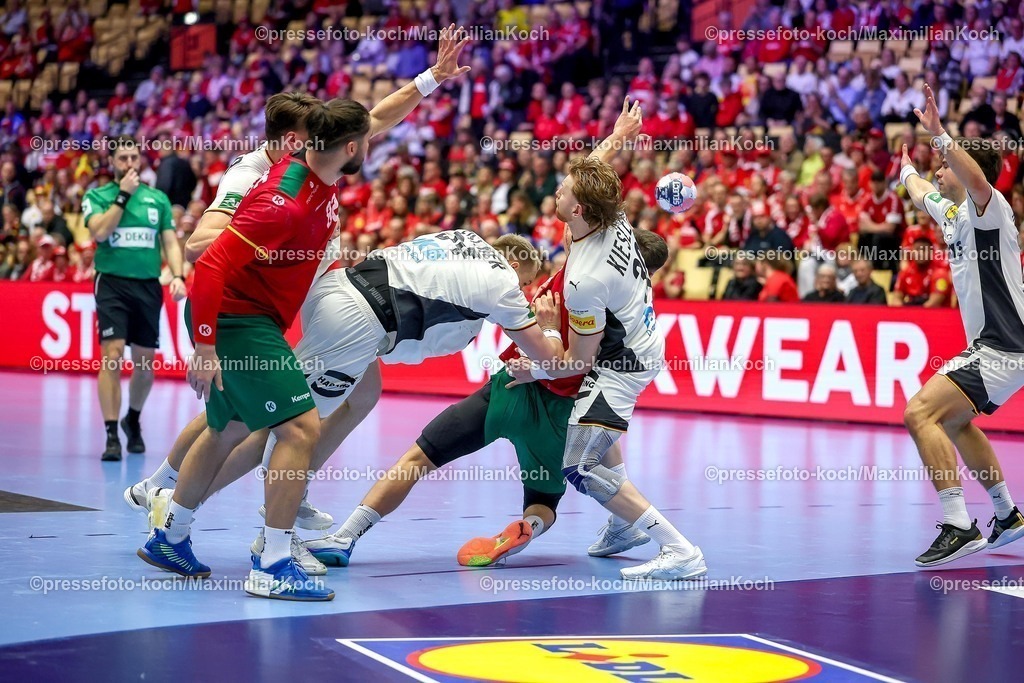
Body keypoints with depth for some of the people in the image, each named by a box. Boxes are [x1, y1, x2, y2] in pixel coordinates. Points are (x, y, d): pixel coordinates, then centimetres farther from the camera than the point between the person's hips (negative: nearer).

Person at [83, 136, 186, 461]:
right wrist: (123, 194, -10)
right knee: (112, 358, -15)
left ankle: (133, 421, 33)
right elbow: (100, 231, -13)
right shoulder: (96, 196, 4)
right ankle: (112, 435, -13)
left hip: (149, 287, 3)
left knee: (145, 364, 8)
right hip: (112, 284, -3)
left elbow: (170, 242, 9)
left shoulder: (158, 198, 11)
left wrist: (177, 276, -7)